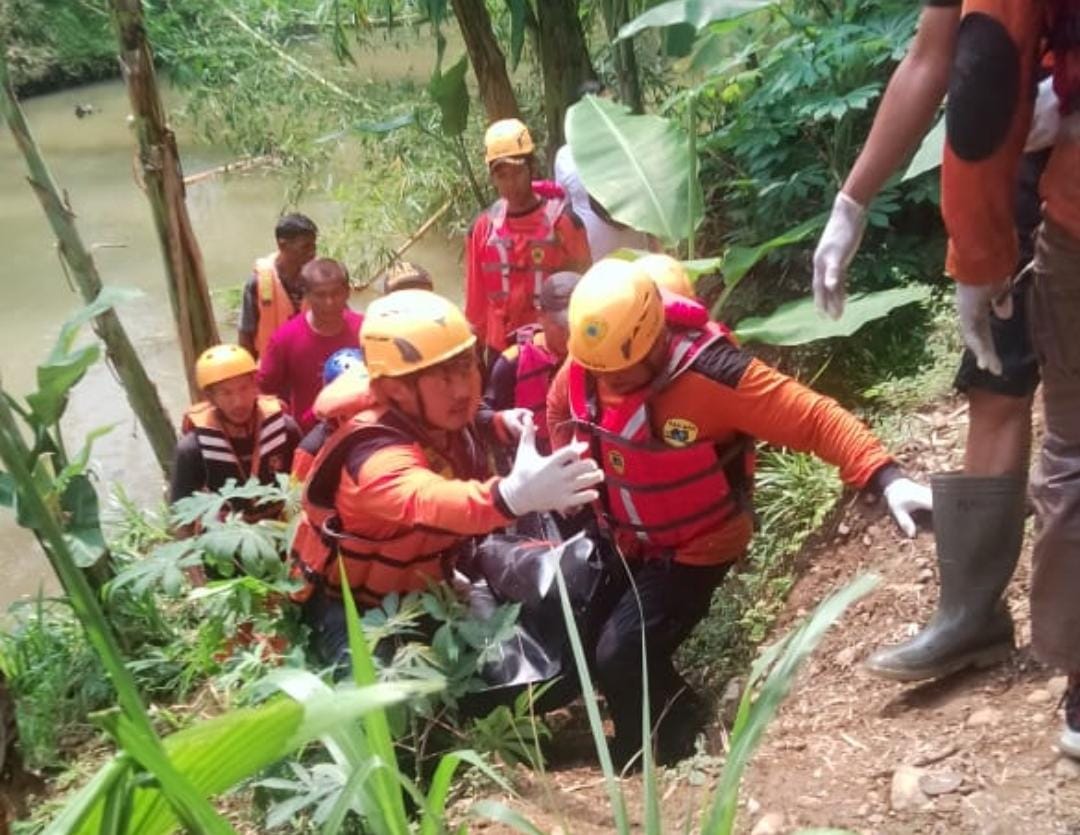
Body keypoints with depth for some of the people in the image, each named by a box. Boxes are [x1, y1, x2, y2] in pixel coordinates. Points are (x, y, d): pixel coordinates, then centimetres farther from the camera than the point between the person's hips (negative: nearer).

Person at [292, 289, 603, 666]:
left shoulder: (445, 422, -9)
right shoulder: (377, 453, -34)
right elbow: (424, 500, -57)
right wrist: (510, 494, -77)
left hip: (418, 593, 7)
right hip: (353, 607, -7)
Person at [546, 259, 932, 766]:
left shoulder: (709, 373, -33)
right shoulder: (584, 364, -14)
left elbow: (815, 419, -34)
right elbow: (560, 410, 11)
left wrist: (886, 480, -43)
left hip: (697, 547, -7)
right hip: (622, 538, 7)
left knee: (621, 655, -19)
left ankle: (664, 762, 9)